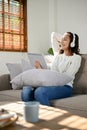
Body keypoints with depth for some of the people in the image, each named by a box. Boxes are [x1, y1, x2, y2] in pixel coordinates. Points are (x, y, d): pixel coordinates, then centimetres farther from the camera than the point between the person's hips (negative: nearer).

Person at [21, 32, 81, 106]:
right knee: (26, 90, -24)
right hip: (51, 84, 5)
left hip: (65, 87, -5)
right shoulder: (58, 56, 23)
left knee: (39, 92, -35)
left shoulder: (76, 58, 3)